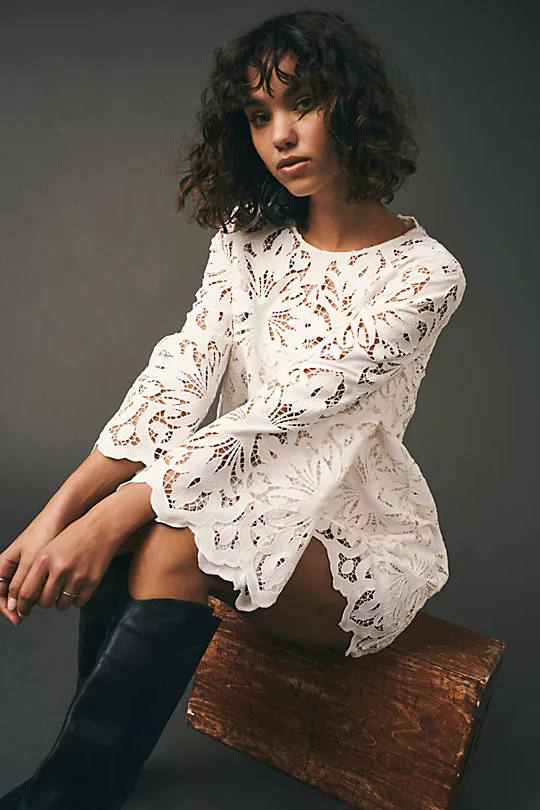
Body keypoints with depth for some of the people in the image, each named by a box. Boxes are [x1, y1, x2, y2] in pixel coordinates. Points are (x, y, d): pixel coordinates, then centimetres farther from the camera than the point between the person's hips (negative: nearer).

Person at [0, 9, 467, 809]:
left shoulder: (424, 274, -15)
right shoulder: (248, 240, 2)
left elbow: (285, 414, -26)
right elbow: (183, 373, -12)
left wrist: (116, 514, -34)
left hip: (359, 539, -4)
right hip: (255, 501, 5)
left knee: (176, 543, -31)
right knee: (136, 517, -25)